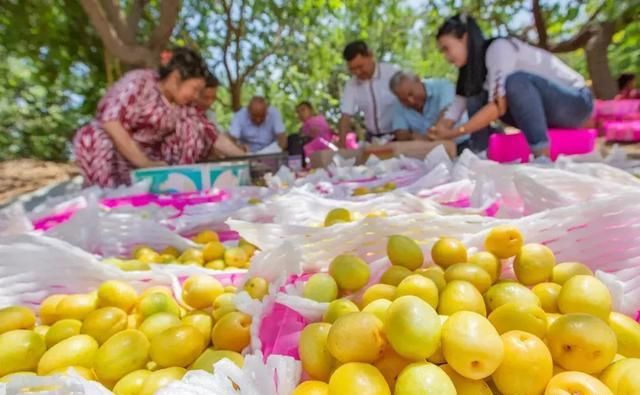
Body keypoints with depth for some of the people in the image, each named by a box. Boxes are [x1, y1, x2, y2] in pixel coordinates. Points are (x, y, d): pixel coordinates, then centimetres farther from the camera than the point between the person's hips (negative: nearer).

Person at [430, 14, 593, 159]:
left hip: (576, 101, -8)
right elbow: (454, 112, 0)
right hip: (543, 112, 8)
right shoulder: (474, 66, 5)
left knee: (516, 80, -35)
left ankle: (543, 158, -35)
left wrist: (456, 132, -27)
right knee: (476, 99, -4)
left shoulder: (499, 47, -20)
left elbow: (499, 106, -29)